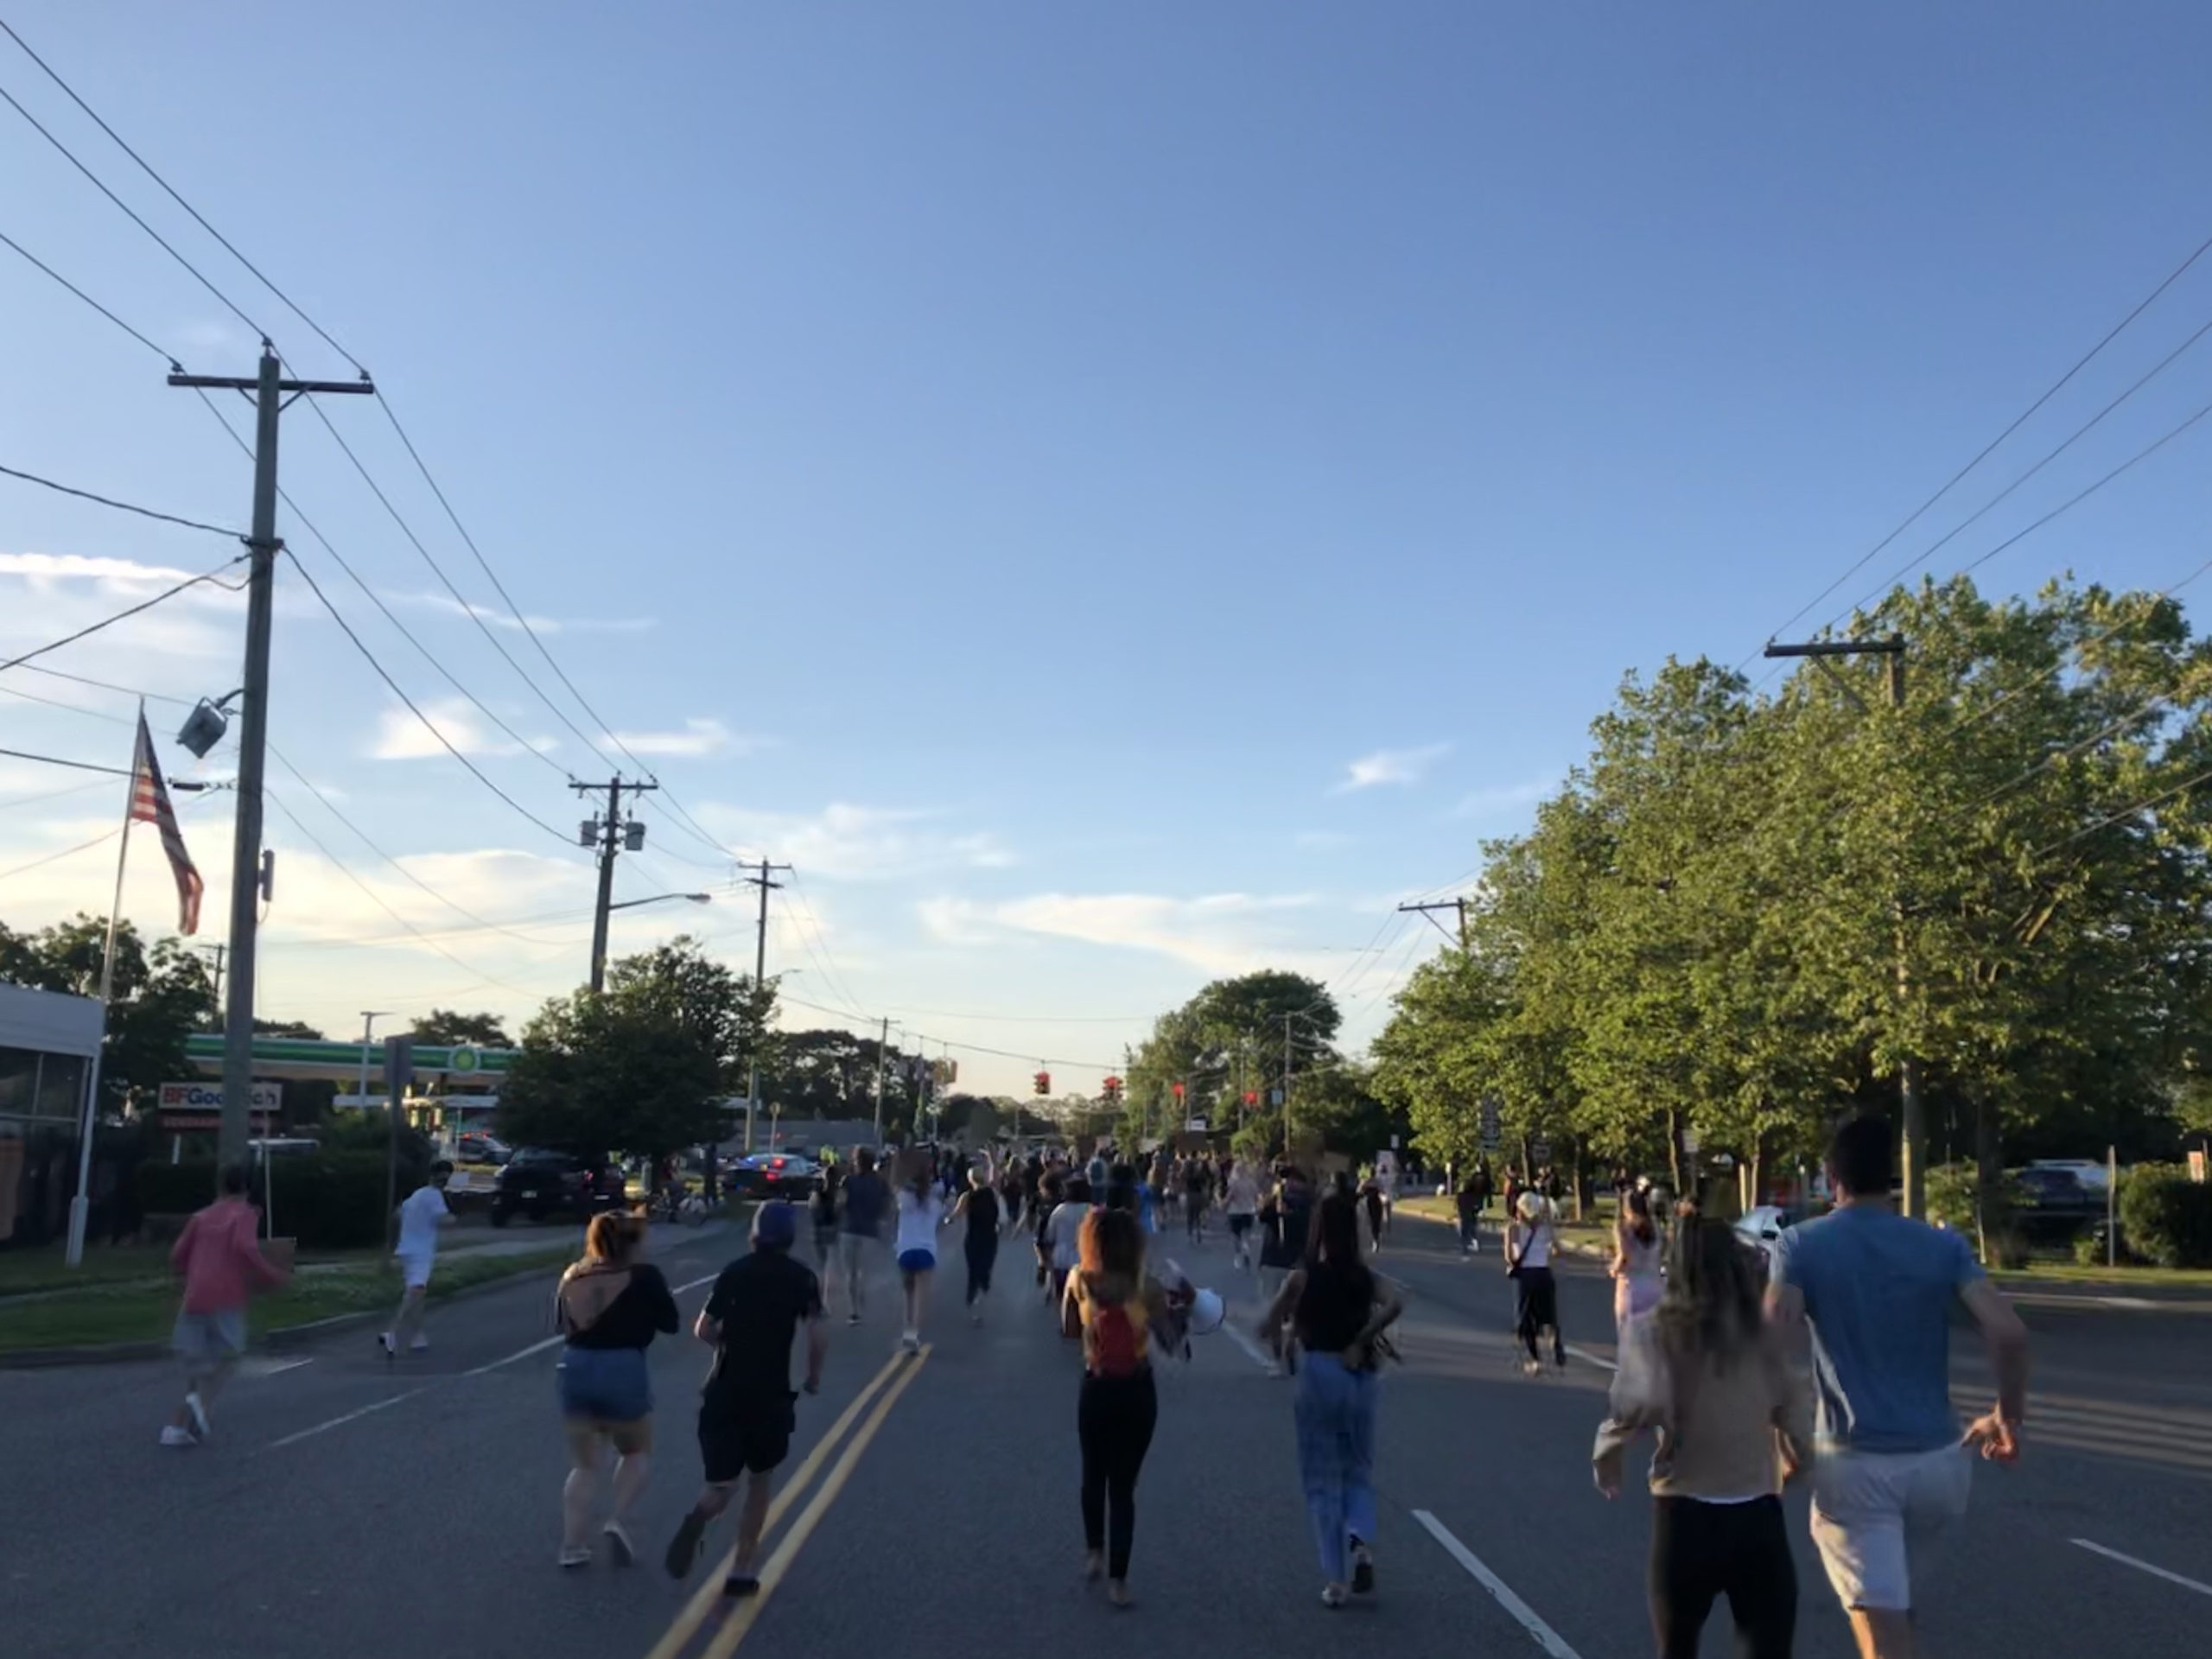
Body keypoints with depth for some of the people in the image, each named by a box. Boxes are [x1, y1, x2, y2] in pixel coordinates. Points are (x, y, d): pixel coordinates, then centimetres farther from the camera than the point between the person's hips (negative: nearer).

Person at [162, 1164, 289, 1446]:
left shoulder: (201, 1217, 17)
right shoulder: (245, 1214, 2)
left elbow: (177, 1257, 14)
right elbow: (245, 1247, -16)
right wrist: (273, 1276, -8)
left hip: (195, 1297, 5)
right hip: (226, 1298, -5)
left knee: (196, 1364, 12)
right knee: (228, 1357, 9)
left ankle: (178, 1426, 4)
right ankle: (202, 1401, -16)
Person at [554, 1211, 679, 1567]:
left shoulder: (573, 1276, 8)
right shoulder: (644, 1275, -4)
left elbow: (561, 1323, 16)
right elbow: (670, 1322, 2)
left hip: (575, 1367, 4)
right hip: (624, 1369, -4)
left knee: (584, 1464, 17)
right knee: (637, 1452, 19)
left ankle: (573, 1547, 12)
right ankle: (618, 1520, -1)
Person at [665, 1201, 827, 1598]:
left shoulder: (733, 1272, 6)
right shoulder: (801, 1277, -1)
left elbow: (703, 1331, 4)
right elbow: (818, 1334, -13)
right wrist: (814, 1375, 4)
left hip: (725, 1391, 2)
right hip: (771, 1394, -2)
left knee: (722, 1484, 7)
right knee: (760, 1483, 18)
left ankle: (698, 1518, -27)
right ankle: (741, 1572, 15)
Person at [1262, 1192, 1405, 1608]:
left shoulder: (1302, 1277, -5)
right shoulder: (1367, 1277, 2)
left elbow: (1272, 1327, -4)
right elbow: (1395, 1304, -17)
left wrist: (1282, 1342, 17)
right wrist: (1361, 1340, -11)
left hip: (1318, 1372, -2)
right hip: (1359, 1375, 2)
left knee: (1322, 1479, 9)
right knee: (1359, 1471, 18)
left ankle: (1335, 1579, 9)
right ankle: (1360, 1537, -10)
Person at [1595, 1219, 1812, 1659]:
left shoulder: (1654, 1331, -6)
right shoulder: (1766, 1335, 2)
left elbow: (1642, 1403, -23)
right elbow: (1798, 1428, 3)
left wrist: (1607, 1453, -5)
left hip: (1684, 1519, -1)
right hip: (1758, 1521, 1)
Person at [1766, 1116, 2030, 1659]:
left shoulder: (1800, 1245, -4)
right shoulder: (1943, 1245, 2)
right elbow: (2009, 1332, -10)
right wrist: (2008, 1414, 6)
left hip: (1853, 1463, -4)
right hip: (1938, 1460, 4)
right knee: (1900, 1600, 27)